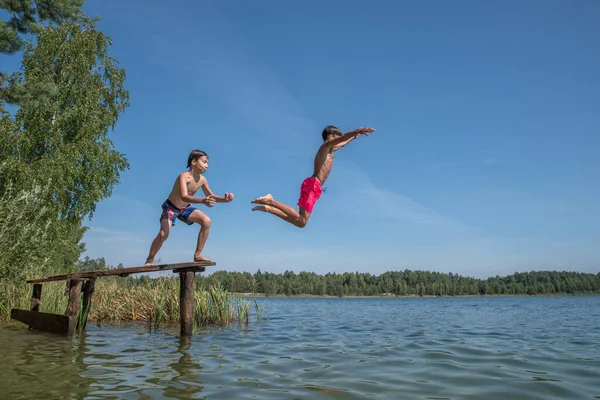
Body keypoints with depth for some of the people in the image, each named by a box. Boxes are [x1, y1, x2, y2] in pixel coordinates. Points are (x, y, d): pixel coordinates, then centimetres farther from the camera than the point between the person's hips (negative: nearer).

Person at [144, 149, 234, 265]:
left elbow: (211, 196, 2)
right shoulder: (184, 176, -30)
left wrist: (224, 199, -18)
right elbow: (184, 197, -45)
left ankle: (197, 255, -7)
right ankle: (150, 259, 8)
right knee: (163, 234, -22)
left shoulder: (202, 179, -10)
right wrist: (203, 201, -61)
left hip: (185, 208, 6)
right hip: (171, 207, -5)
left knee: (206, 221, -17)